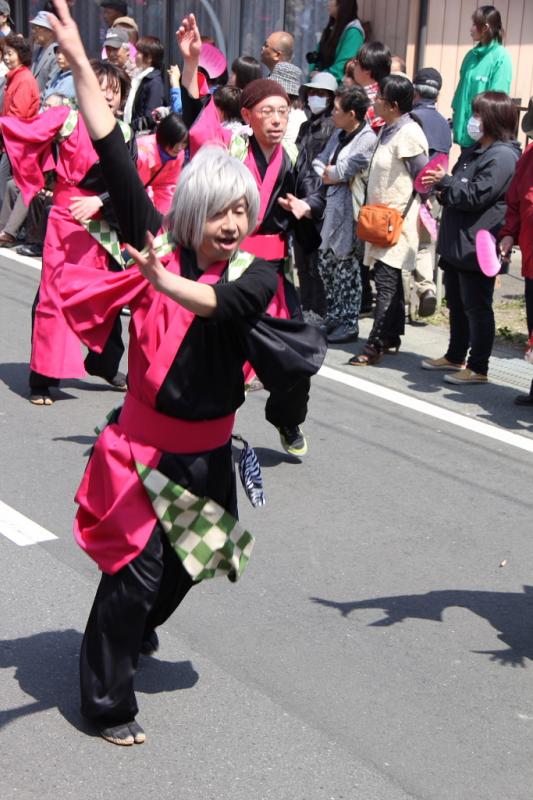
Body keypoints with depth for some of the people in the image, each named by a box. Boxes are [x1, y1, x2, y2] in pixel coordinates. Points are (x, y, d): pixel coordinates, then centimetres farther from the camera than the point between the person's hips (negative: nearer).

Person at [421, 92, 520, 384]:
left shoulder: (503, 156, -15)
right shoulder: (474, 151, 17)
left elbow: (475, 196, -22)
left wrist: (444, 182, -11)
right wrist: (443, 191, 4)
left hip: (478, 247, -10)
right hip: (457, 243, 10)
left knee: (476, 307, -2)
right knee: (457, 304, 19)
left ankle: (478, 368, 6)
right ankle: (455, 357, 32)